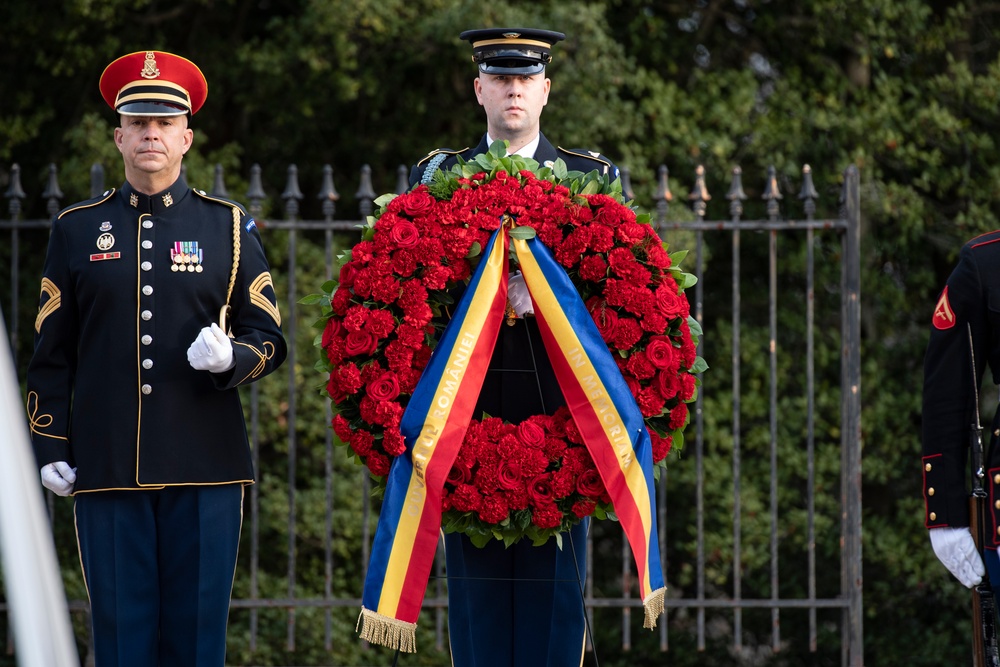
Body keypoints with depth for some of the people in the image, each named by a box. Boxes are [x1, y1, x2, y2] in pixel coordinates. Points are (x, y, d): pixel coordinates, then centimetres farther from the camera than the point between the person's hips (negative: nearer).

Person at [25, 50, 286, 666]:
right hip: (108, 469, 0)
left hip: (204, 469, 0)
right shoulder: (78, 229, 10)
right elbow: (52, 355, 11)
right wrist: (51, 448, 4)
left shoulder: (230, 227, 9)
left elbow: (269, 342, 8)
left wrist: (231, 360, -14)